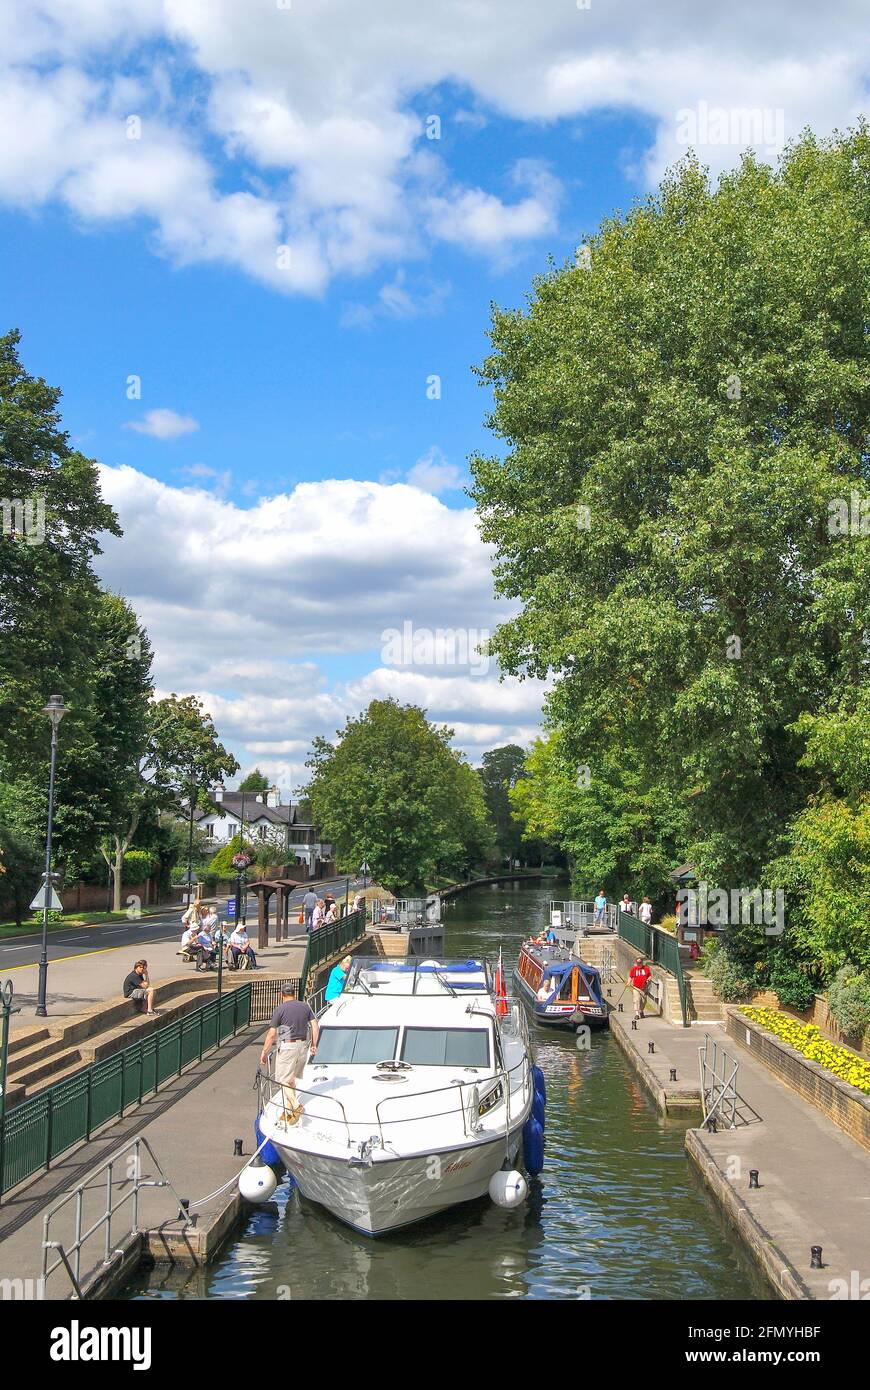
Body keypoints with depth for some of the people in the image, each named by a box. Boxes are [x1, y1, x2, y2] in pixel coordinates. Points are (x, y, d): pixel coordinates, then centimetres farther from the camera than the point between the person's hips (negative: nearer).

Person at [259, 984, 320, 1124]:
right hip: (303, 1045, 6)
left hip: (286, 1047, -6)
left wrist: (264, 1053, -3)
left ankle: (295, 1106, -16)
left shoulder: (280, 1009, -10)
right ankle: (288, 1111, 19)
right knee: (291, 1079, 16)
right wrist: (314, 1045, 15)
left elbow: (271, 1035, -11)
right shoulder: (305, 1006, 5)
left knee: (283, 1079, 2)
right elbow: (315, 1026, 5)